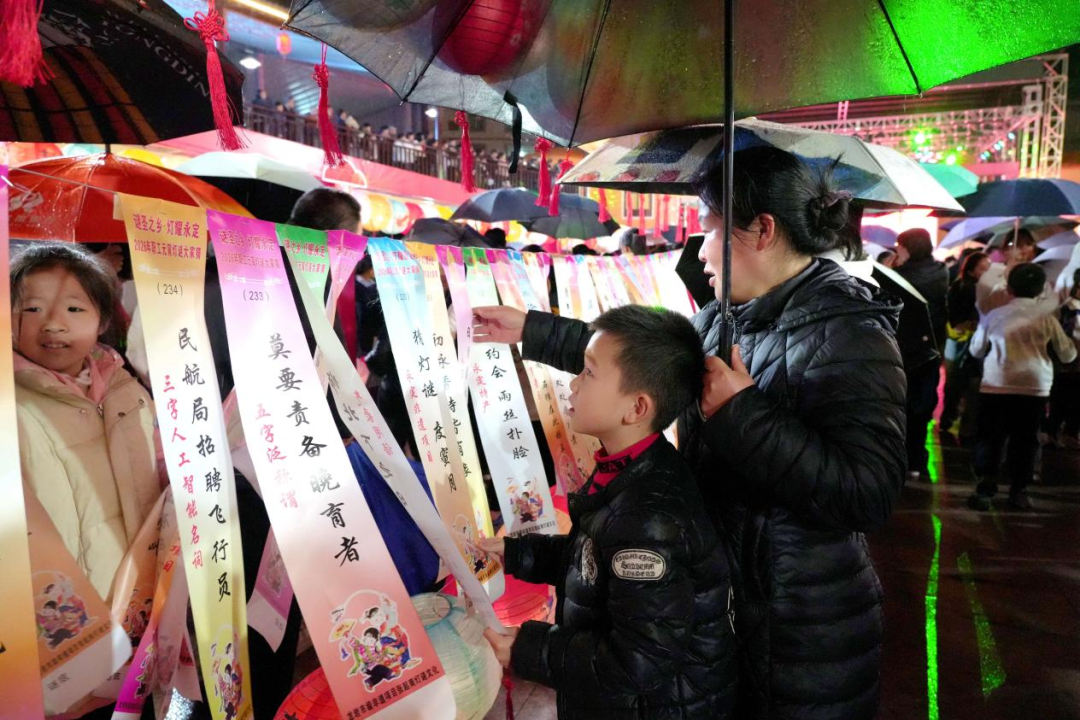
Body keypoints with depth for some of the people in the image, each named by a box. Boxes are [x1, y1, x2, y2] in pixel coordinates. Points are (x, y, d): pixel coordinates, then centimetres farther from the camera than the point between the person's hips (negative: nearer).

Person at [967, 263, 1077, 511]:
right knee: (1024, 441, 11)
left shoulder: (994, 316, 1)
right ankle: (1018, 491, 14)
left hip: (996, 386, -1)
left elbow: (976, 350, 12)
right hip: (1035, 388, 1)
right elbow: (1068, 355, 11)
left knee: (989, 439, 6)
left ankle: (985, 489, 0)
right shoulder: (1047, 319, 1)